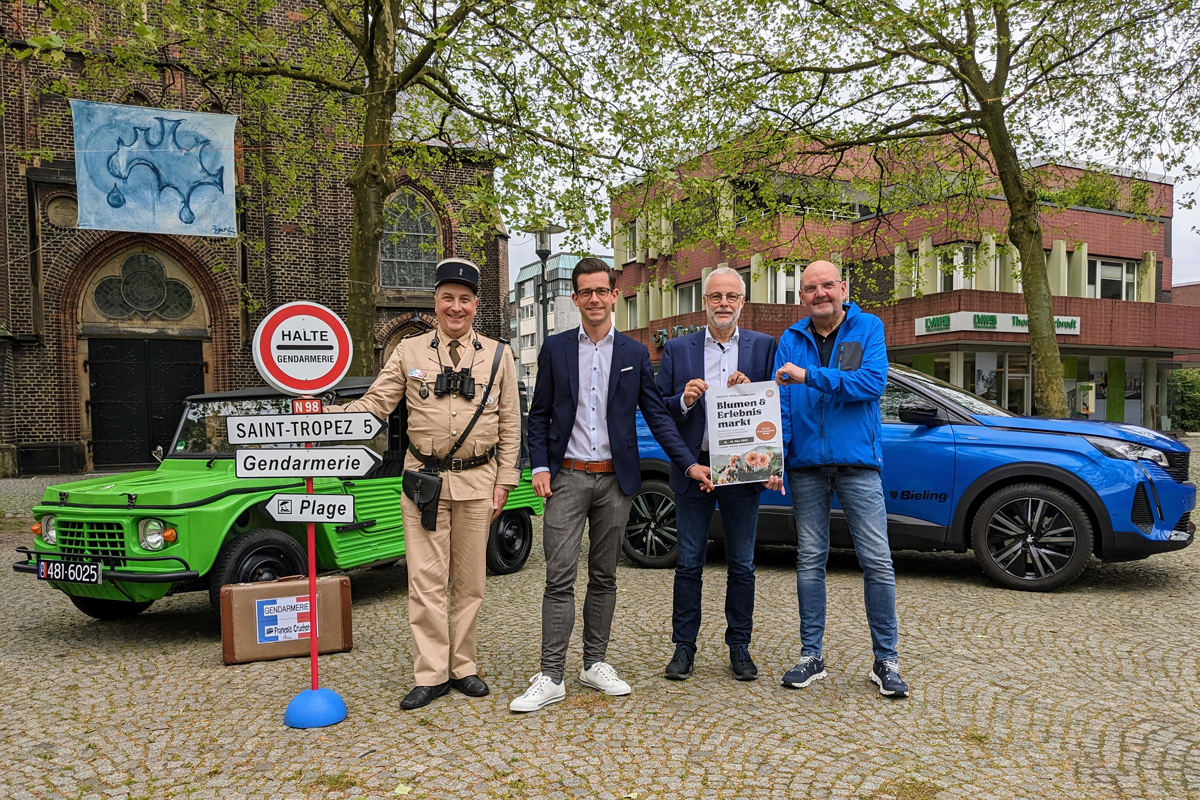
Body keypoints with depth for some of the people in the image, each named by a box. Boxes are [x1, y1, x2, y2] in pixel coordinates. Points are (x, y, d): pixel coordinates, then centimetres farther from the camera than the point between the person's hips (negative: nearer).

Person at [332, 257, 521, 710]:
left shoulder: (497, 355, 6)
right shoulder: (409, 352, 6)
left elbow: (510, 425, 6)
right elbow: (374, 405, 1)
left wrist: (504, 482, 1)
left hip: (477, 481, 1)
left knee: (469, 580, 8)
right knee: (426, 580, 0)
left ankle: (462, 667, 21)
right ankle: (431, 674, 9)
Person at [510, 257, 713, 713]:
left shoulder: (635, 354, 7)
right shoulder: (555, 349, 5)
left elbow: (657, 416, 6)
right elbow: (538, 415, 6)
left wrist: (689, 463, -3)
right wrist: (540, 466, -6)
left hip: (614, 479, 2)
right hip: (567, 478, -1)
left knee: (604, 576, 10)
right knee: (560, 577, -5)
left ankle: (595, 664, 21)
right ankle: (550, 678, -1)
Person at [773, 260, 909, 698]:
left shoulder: (868, 328, 1)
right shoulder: (790, 340, 8)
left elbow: (873, 382, -15)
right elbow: (781, 401, 3)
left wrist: (811, 376, -18)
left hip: (857, 462, -2)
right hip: (806, 464, 2)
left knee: (877, 562, -1)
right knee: (810, 561, 8)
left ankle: (886, 661, 12)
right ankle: (811, 655, 20)